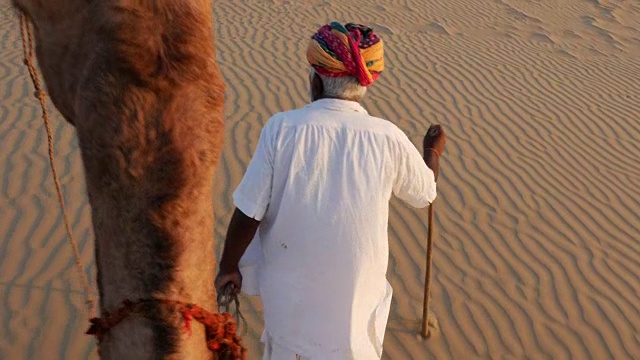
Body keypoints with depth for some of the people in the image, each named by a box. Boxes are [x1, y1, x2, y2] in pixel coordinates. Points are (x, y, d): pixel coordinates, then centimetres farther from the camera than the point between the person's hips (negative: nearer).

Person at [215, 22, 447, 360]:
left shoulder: (281, 128, -19)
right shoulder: (387, 139, -14)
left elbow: (248, 214, -16)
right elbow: (425, 192, 5)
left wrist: (228, 267, 1)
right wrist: (433, 151, 26)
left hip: (288, 286, 0)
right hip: (354, 290, 0)